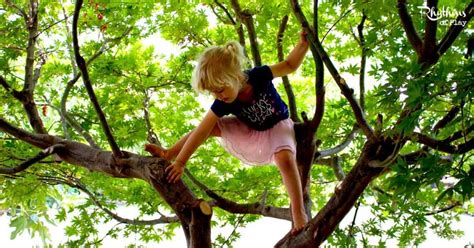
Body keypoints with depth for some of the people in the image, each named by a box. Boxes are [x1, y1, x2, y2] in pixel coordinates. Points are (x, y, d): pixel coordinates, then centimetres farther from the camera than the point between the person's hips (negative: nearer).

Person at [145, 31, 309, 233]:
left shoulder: (258, 76, -32)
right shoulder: (223, 104, -25)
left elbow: (290, 65, -17)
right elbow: (201, 131, -26)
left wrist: (303, 44, -33)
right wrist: (179, 161, -28)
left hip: (277, 126, -3)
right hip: (250, 131, 3)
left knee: (285, 159, -34)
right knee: (212, 126, -13)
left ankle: (299, 212, -23)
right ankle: (169, 154, 4)